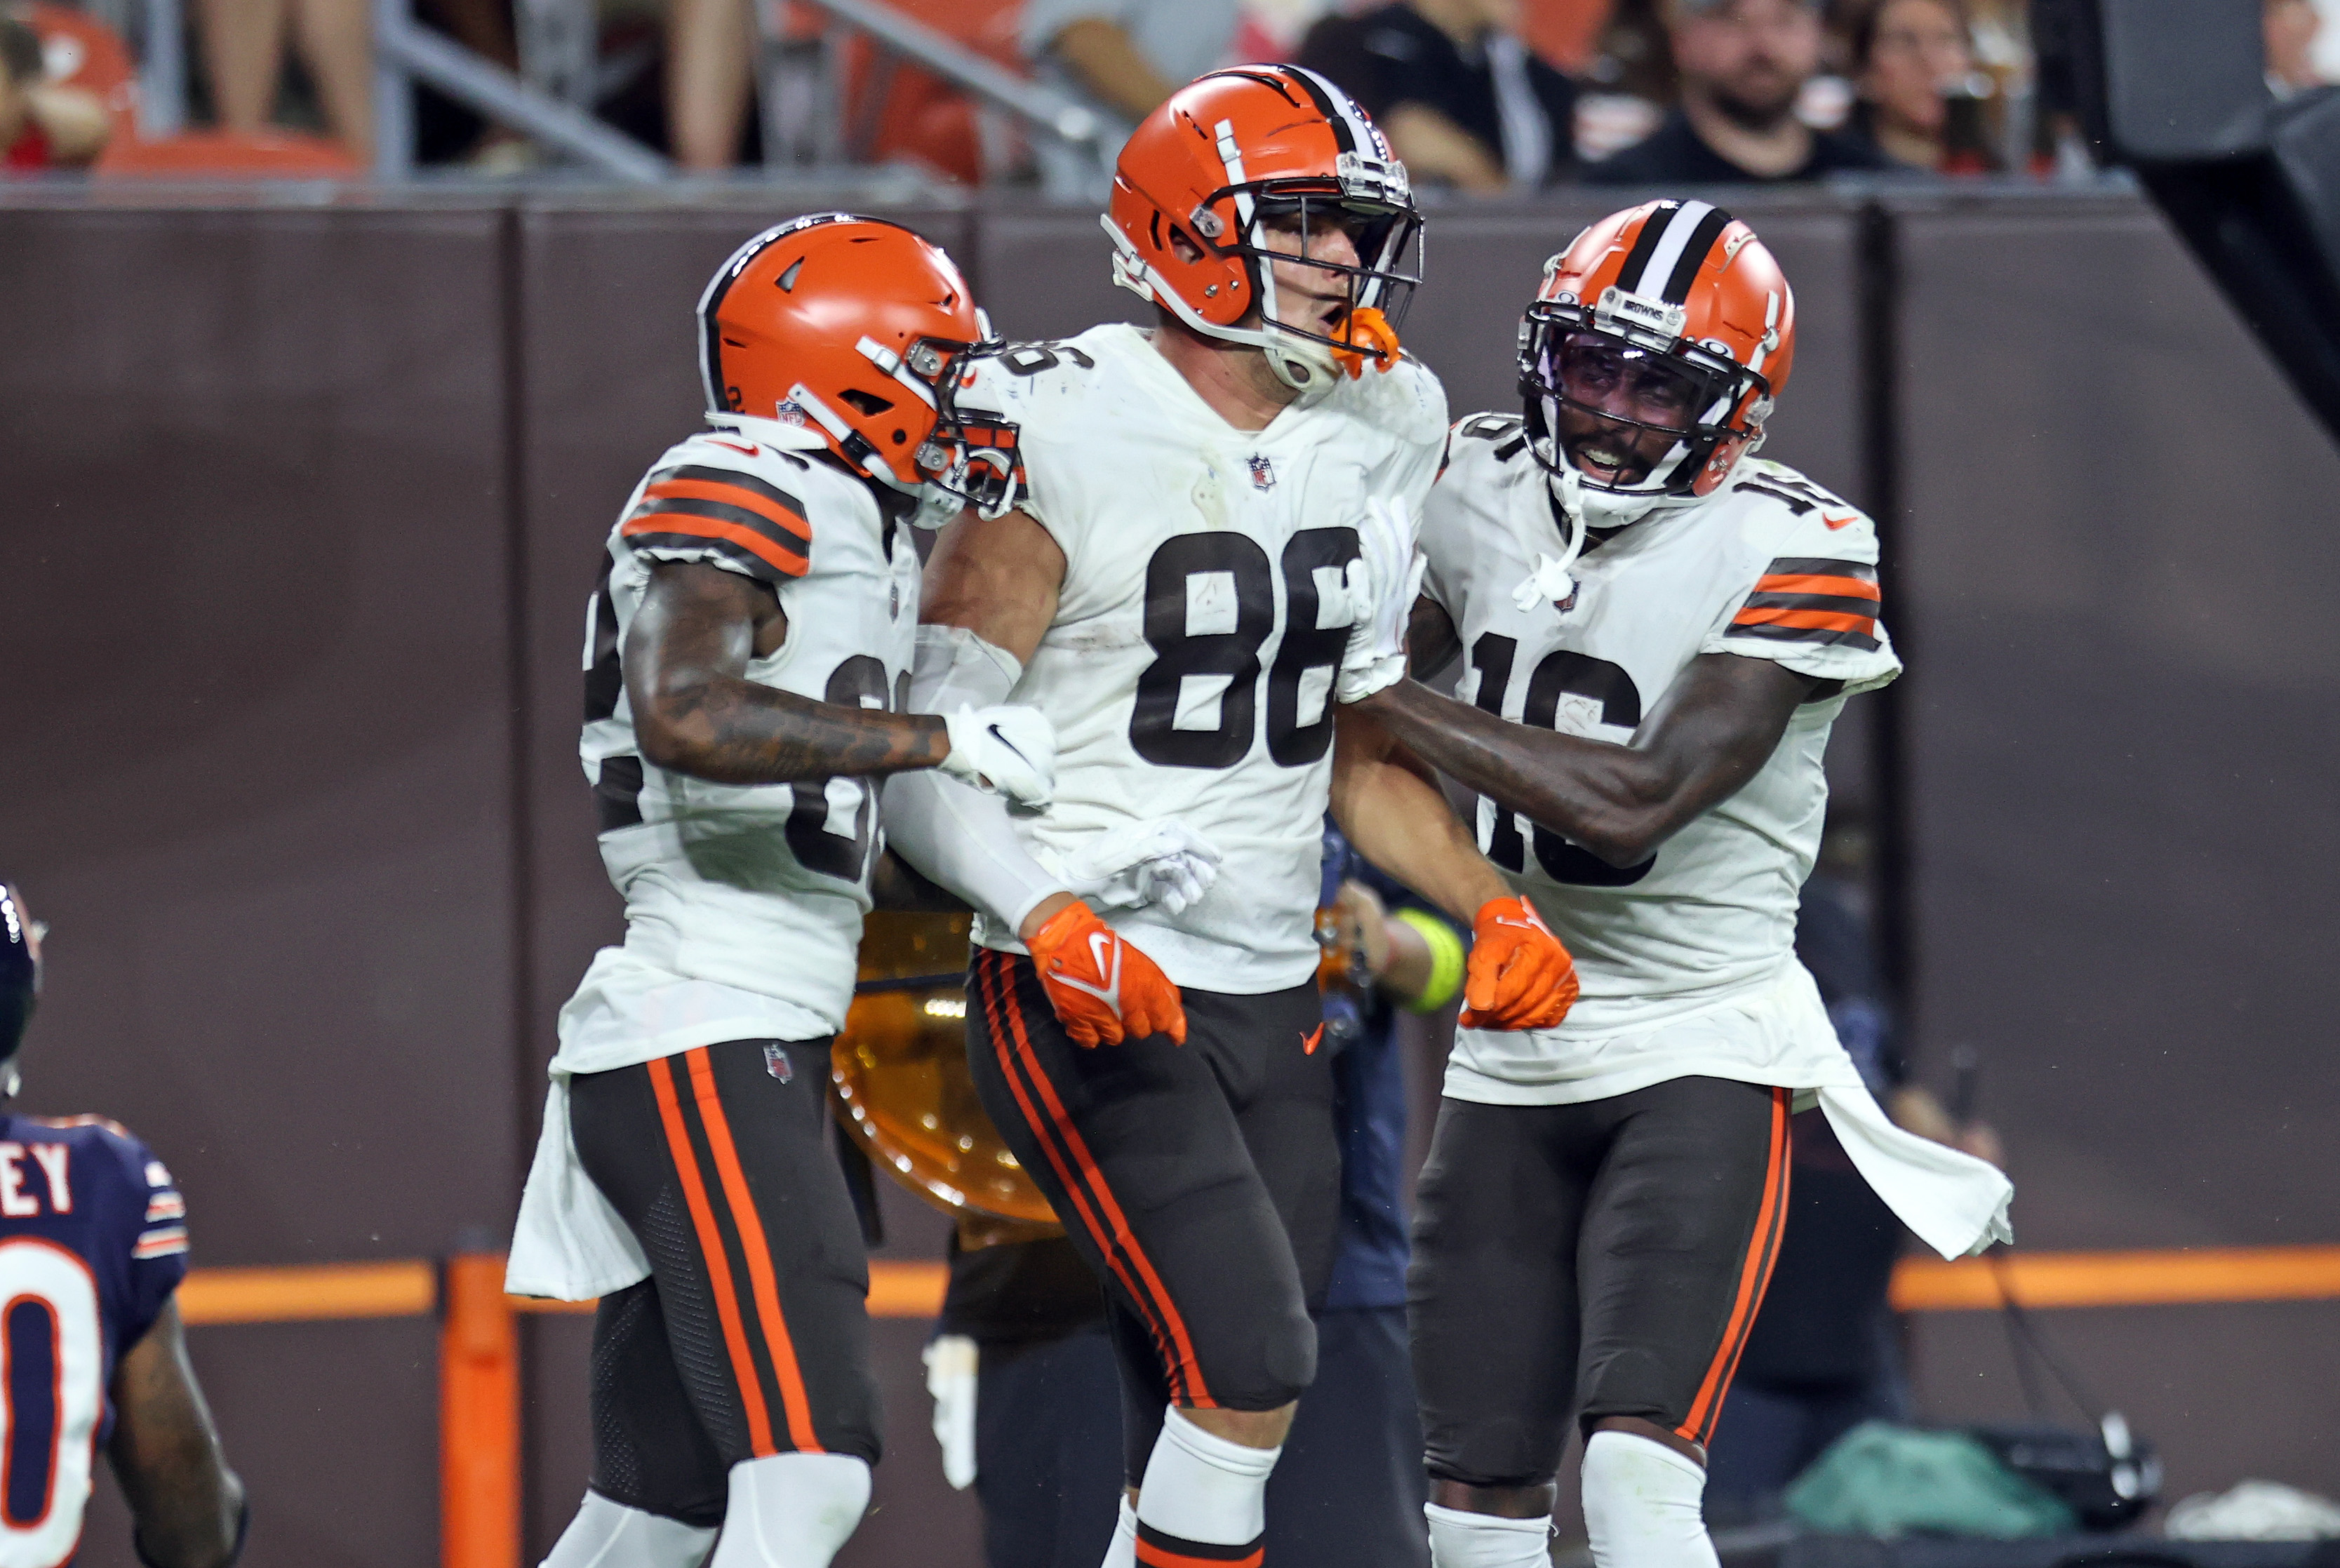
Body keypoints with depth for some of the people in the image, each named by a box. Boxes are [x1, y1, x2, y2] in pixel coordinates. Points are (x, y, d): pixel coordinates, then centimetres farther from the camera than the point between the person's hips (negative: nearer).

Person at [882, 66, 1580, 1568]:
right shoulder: (1066, 440, -12)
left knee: (1211, 1438, 5)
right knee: (1249, 1369, -19)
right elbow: (931, 763, -14)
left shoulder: (1375, 438, 9)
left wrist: (1492, 906, 3)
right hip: (1090, 1000, -7)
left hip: (1274, 1007, 7)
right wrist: (1054, 921, -30)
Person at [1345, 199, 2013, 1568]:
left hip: (1699, 1055, -6)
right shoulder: (1489, 493, 4)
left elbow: (1637, 798, -23)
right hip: (1512, 1056, 6)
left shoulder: (1788, 555, -15)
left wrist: (1383, 707, -19)